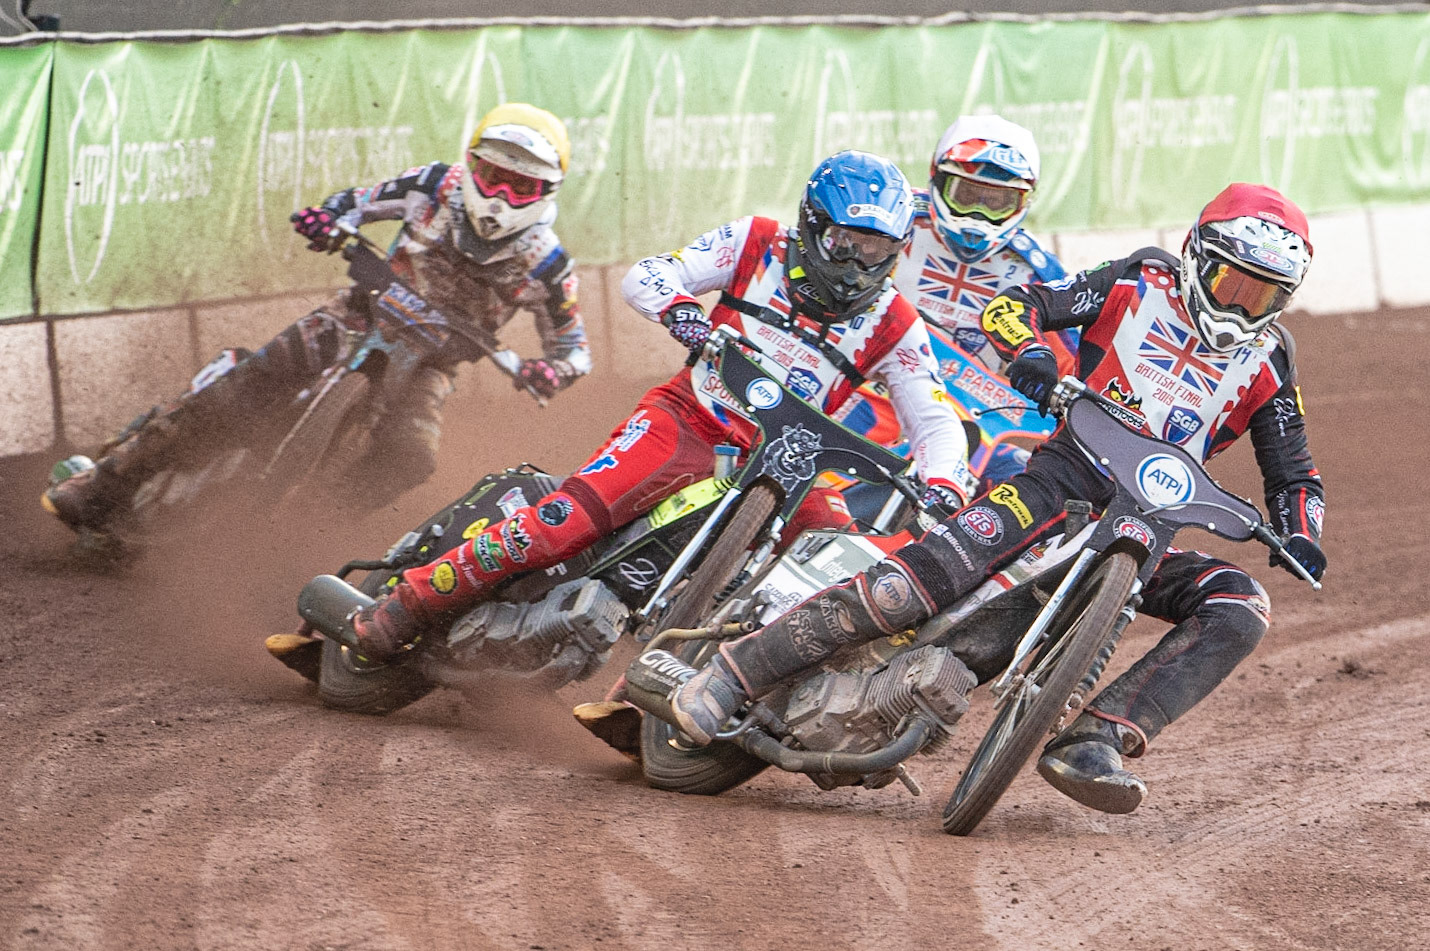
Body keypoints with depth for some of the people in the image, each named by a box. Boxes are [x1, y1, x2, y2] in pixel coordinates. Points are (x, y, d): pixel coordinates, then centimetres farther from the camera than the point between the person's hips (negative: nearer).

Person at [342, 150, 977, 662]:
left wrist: (942, 485, -19)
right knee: (568, 520, -26)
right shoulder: (758, 244, -1)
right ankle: (408, 604, -18)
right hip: (691, 417, -3)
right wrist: (680, 308, -25)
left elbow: (936, 421, 4)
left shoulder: (894, 327, 2)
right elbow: (643, 278, -2)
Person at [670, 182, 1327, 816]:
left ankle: (1092, 740, -31)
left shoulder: (1267, 362, 10)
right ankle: (735, 672, -14)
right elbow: (1010, 306, 1)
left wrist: (1300, 540, -6)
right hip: (1062, 479, -4)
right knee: (906, 589, -24)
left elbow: (1293, 474, 15)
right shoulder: (1143, 284, 4)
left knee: (1238, 612, -23)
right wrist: (1030, 353, -22)